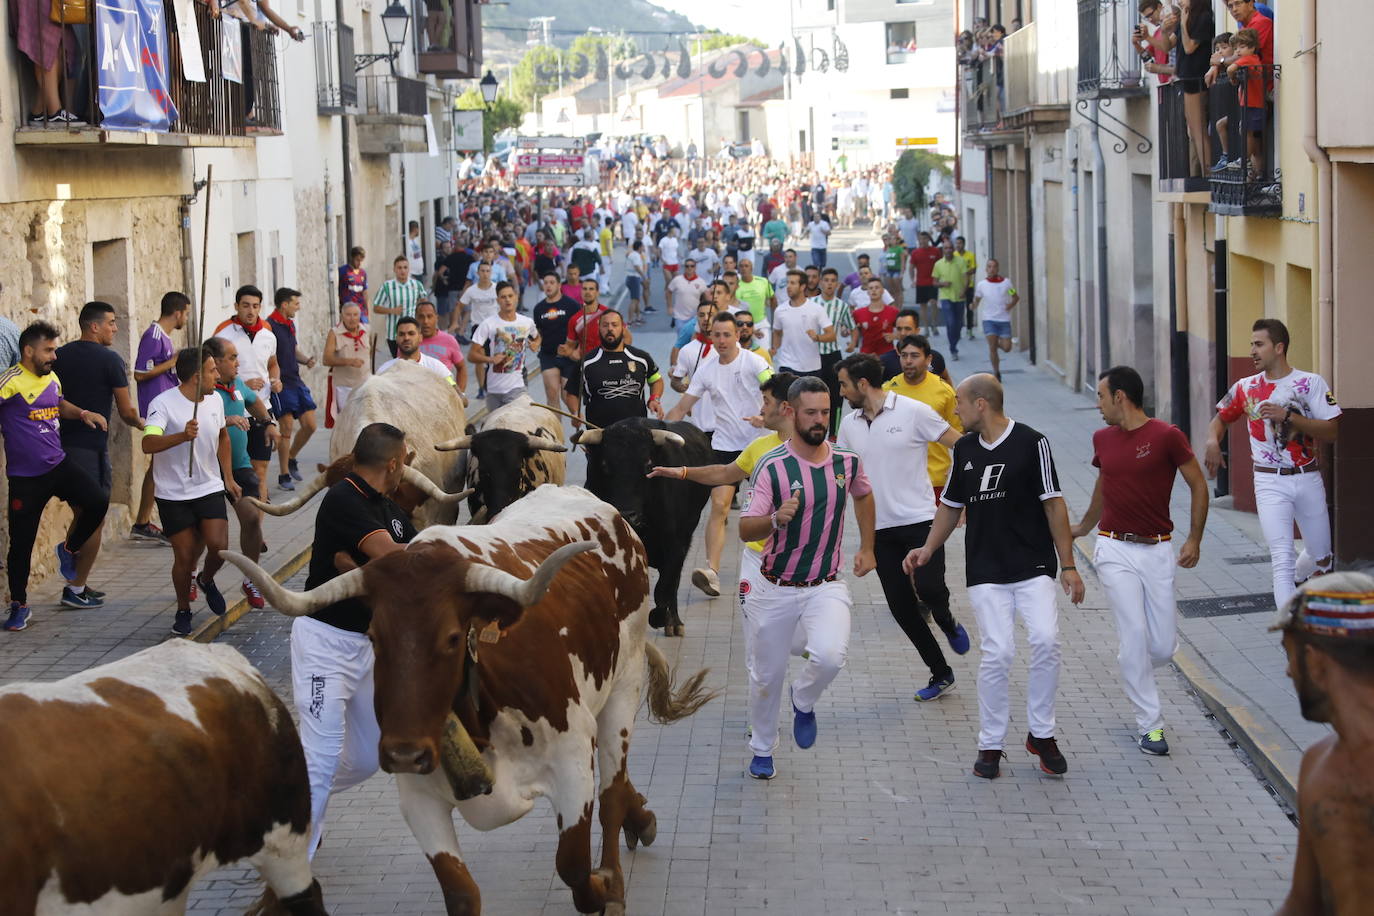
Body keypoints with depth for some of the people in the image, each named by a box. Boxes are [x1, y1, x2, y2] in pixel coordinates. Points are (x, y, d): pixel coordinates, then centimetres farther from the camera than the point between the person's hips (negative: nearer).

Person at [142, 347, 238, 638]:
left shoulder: (215, 400, 4)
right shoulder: (164, 404, -16)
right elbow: (148, 444, -31)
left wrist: (228, 478, 19)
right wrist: (183, 436, -46)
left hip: (210, 488, 4)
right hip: (174, 494, -4)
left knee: (219, 546, -11)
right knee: (184, 556, -2)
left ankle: (206, 581, 22)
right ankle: (183, 611, 21)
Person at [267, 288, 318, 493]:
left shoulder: (290, 324, 15)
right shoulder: (270, 326, -13)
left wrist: (306, 360, 5)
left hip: (296, 382, 8)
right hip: (281, 384, -8)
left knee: (309, 425, 5)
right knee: (286, 429, -6)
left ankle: (291, 459, 27)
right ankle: (284, 475, 4)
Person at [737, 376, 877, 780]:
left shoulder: (847, 462, -2)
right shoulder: (771, 466, -12)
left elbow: (863, 495, 23)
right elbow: (745, 530, -18)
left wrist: (867, 548, 22)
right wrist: (776, 519, -37)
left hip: (825, 587, 1)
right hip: (774, 590, -1)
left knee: (830, 656, -25)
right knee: (767, 675, 8)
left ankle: (804, 701, 9)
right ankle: (762, 749, 33)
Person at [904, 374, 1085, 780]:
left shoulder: (1031, 443, -4)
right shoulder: (964, 449, 10)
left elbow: (1053, 504, -2)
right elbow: (951, 505, 23)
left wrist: (1068, 566, -3)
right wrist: (927, 549, 12)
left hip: (1034, 567, -3)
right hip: (985, 572, 3)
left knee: (1046, 640, -18)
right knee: (997, 653, -9)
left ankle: (1042, 734, 0)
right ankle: (990, 745, 5)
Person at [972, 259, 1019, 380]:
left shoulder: (1006, 282, 0)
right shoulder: (981, 284, 0)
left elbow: (1016, 297, 10)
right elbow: (976, 301, 7)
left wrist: (1011, 304, -10)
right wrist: (973, 305, -16)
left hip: (1004, 319, 1)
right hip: (989, 319, -1)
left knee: (1007, 348, -4)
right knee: (992, 348, -9)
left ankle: (998, 343, 32)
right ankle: (996, 373, 7)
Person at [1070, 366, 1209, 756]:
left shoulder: (1167, 436, -8)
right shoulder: (1102, 439, 7)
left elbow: (1198, 485, -1)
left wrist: (1195, 539, -7)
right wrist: (1083, 527, 38)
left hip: (1157, 551, -2)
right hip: (1115, 549, 2)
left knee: (1163, 646, -2)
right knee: (1134, 632, -11)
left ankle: (1133, 673, 33)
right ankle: (1150, 725, -4)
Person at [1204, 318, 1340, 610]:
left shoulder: (1311, 383, -4)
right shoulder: (1246, 388, 3)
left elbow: (1331, 432, -11)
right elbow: (1221, 418, 19)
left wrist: (1288, 416, -21)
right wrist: (1213, 441, -3)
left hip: (1308, 479, 1)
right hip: (1270, 483, -1)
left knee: (1321, 555, 13)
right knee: (1282, 560, -11)